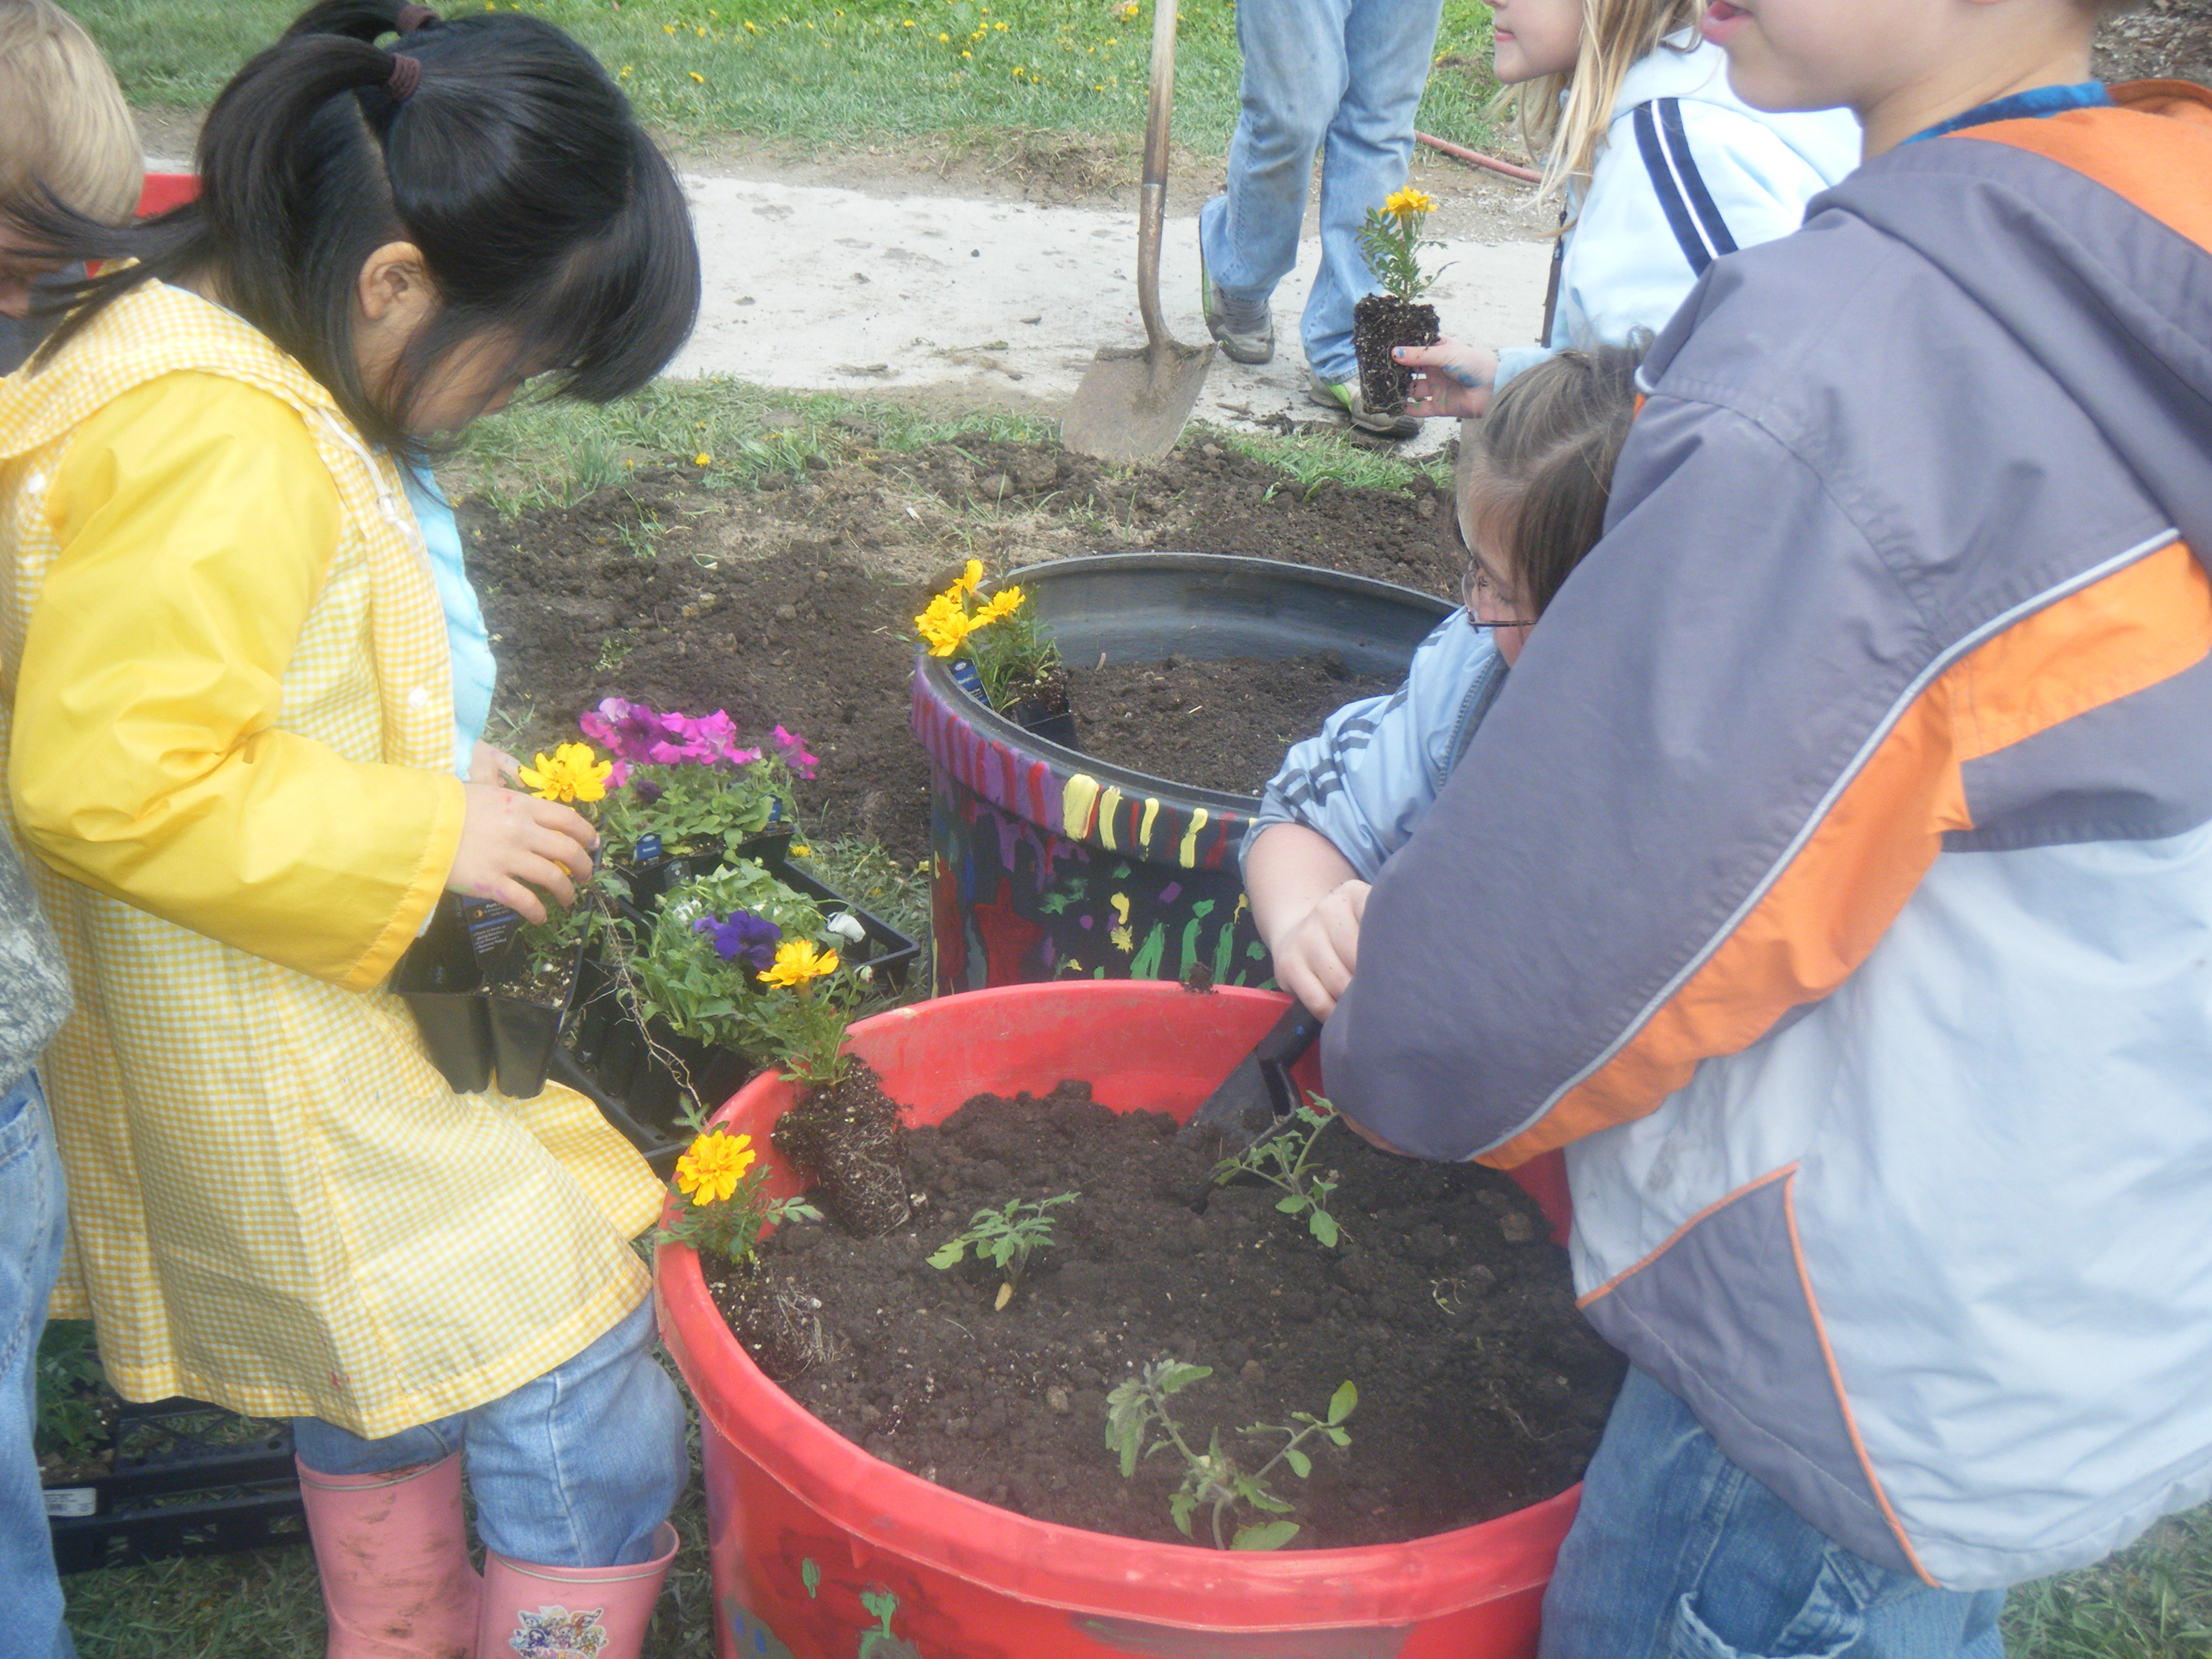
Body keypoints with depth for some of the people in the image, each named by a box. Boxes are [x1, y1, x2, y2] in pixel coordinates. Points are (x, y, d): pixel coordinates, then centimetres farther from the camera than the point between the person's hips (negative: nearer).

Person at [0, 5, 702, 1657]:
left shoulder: (165, 344, 6)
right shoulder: (226, 444, -27)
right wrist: (423, 839, -23)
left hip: (330, 1016, 11)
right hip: (289, 1085, -11)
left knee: (382, 1358, 27)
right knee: (577, 1390, -3)